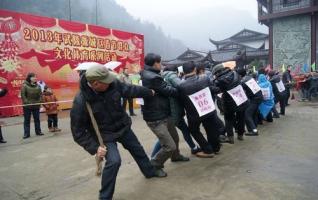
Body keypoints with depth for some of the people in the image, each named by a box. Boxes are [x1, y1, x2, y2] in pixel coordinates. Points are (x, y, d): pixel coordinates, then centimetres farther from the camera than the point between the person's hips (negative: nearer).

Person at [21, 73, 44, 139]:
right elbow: (23, 95, -10)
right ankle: (26, 134, 10)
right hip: (27, 106, -4)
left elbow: (40, 95, 7)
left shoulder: (38, 86, 4)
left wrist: (39, 102, -4)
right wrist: (26, 103, -16)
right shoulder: (25, 86, -8)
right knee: (27, 120, 4)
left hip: (36, 106, 4)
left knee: (37, 119, 12)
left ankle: (38, 131, 22)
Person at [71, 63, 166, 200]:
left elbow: (129, 90, -1)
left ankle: (149, 171, 51)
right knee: (114, 161, -22)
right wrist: (94, 148, -27)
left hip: (123, 127, 5)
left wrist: (149, 92, 12)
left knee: (137, 149, 21)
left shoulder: (113, 83, -20)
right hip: (105, 135, -5)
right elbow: (78, 131, -21)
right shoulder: (80, 102, -31)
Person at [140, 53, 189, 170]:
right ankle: (153, 166, 11)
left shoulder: (148, 75, 9)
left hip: (163, 115, 11)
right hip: (155, 118, -11)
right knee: (169, 146, -7)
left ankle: (175, 156, 50)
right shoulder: (153, 78, -24)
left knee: (174, 137, 26)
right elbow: (169, 91, -16)